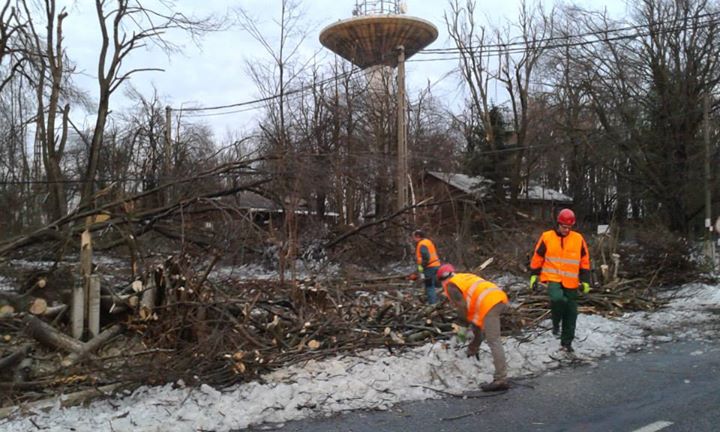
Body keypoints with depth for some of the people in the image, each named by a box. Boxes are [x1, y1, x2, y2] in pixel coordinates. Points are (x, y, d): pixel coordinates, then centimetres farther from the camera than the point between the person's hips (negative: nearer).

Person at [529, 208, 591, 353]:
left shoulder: (578, 239, 2)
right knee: (557, 299, -31)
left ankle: (566, 343, 20)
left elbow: (584, 262, 8)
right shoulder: (547, 237, -2)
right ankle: (556, 323, -1)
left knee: (571, 313, 5)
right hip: (552, 278, -2)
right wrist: (533, 275, 4)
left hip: (571, 282, 3)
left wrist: (585, 281, 4)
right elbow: (537, 258, 6)